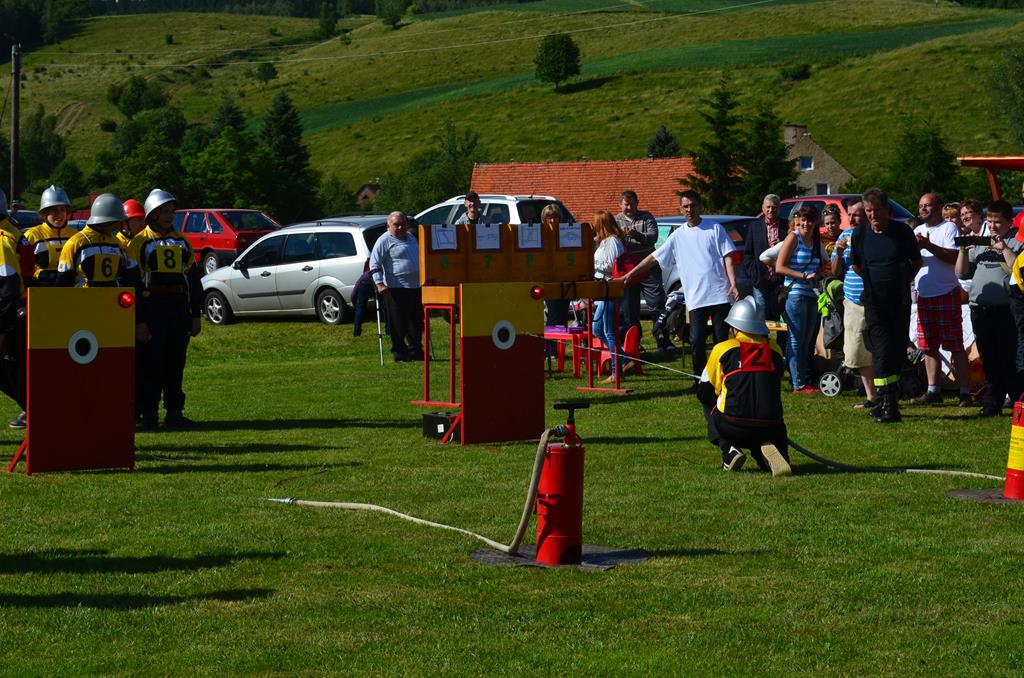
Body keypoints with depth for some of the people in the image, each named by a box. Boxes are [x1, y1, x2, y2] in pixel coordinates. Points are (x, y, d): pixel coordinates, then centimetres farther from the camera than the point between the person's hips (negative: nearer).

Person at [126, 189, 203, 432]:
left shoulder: (181, 242, 14)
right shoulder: (140, 243, -2)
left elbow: (194, 279, 17)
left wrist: (196, 315, 11)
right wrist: (138, 321, -11)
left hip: (179, 311, 5)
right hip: (152, 310, -5)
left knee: (176, 365, 8)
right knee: (151, 366, -3)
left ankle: (175, 413, 15)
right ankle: (148, 416, 3)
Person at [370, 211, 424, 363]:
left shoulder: (410, 237, 17)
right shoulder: (385, 240, -6)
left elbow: (419, 258, 29)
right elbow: (374, 263, -12)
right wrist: (379, 283, -22)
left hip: (415, 287, 7)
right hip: (396, 289, -7)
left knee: (417, 322, 12)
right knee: (398, 325, -4)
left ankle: (416, 351, 22)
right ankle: (399, 354, 4)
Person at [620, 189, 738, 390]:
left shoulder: (715, 229, 5)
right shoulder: (678, 236, 12)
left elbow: (727, 257, 2)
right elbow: (654, 257, 15)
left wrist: (733, 284, -9)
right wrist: (630, 274, 12)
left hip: (719, 293, -2)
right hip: (695, 297, 2)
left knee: (722, 339, 1)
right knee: (696, 342, -3)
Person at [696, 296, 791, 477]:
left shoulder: (723, 349, 2)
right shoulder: (775, 350, 11)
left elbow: (704, 394, 11)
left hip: (733, 428, -2)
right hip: (769, 427, 2)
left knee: (709, 406, 29)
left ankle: (730, 450, 7)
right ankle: (765, 453, -2)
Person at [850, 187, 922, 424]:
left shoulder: (902, 232, -3)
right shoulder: (860, 234, 0)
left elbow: (916, 262, 12)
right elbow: (856, 265, 17)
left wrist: (902, 282, 11)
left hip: (900, 300, 1)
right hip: (874, 302, -1)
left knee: (898, 351, 4)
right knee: (882, 350, -12)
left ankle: (888, 400, 15)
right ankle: (888, 405, -16)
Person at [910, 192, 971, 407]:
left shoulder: (949, 228, -4)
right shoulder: (917, 232, 17)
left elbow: (954, 257, -16)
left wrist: (928, 246, -23)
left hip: (946, 294, -7)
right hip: (924, 296, 7)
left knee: (955, 346, -7)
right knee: (929, 347, 9)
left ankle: (964, 392, -6)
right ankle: (933, 391, 16)